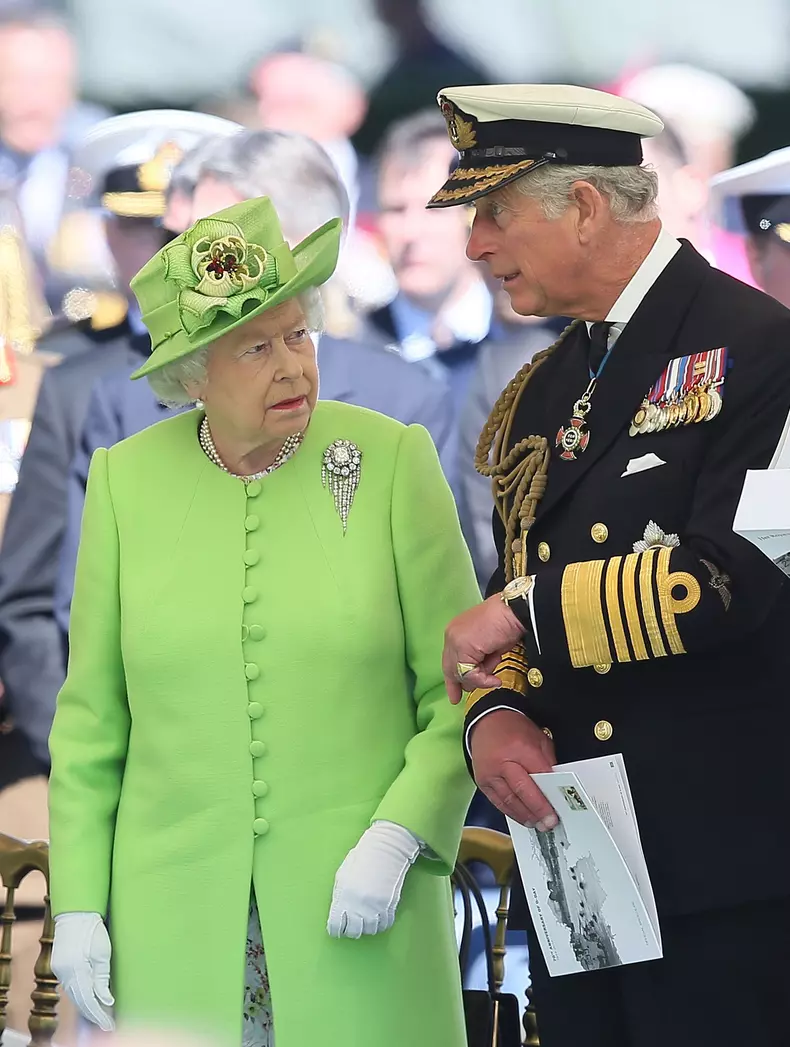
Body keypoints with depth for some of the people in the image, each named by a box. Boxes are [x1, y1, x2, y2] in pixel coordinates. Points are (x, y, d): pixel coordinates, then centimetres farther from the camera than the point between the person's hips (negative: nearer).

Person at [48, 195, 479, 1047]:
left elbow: (462, 691, -1)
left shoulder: (391, 460, -1)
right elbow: (92, 718, 8)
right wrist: (77, 906, 2)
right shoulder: (128, 480, 4)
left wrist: (395, 840, -14)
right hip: (179, 907, 1)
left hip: (357, 904, -1)